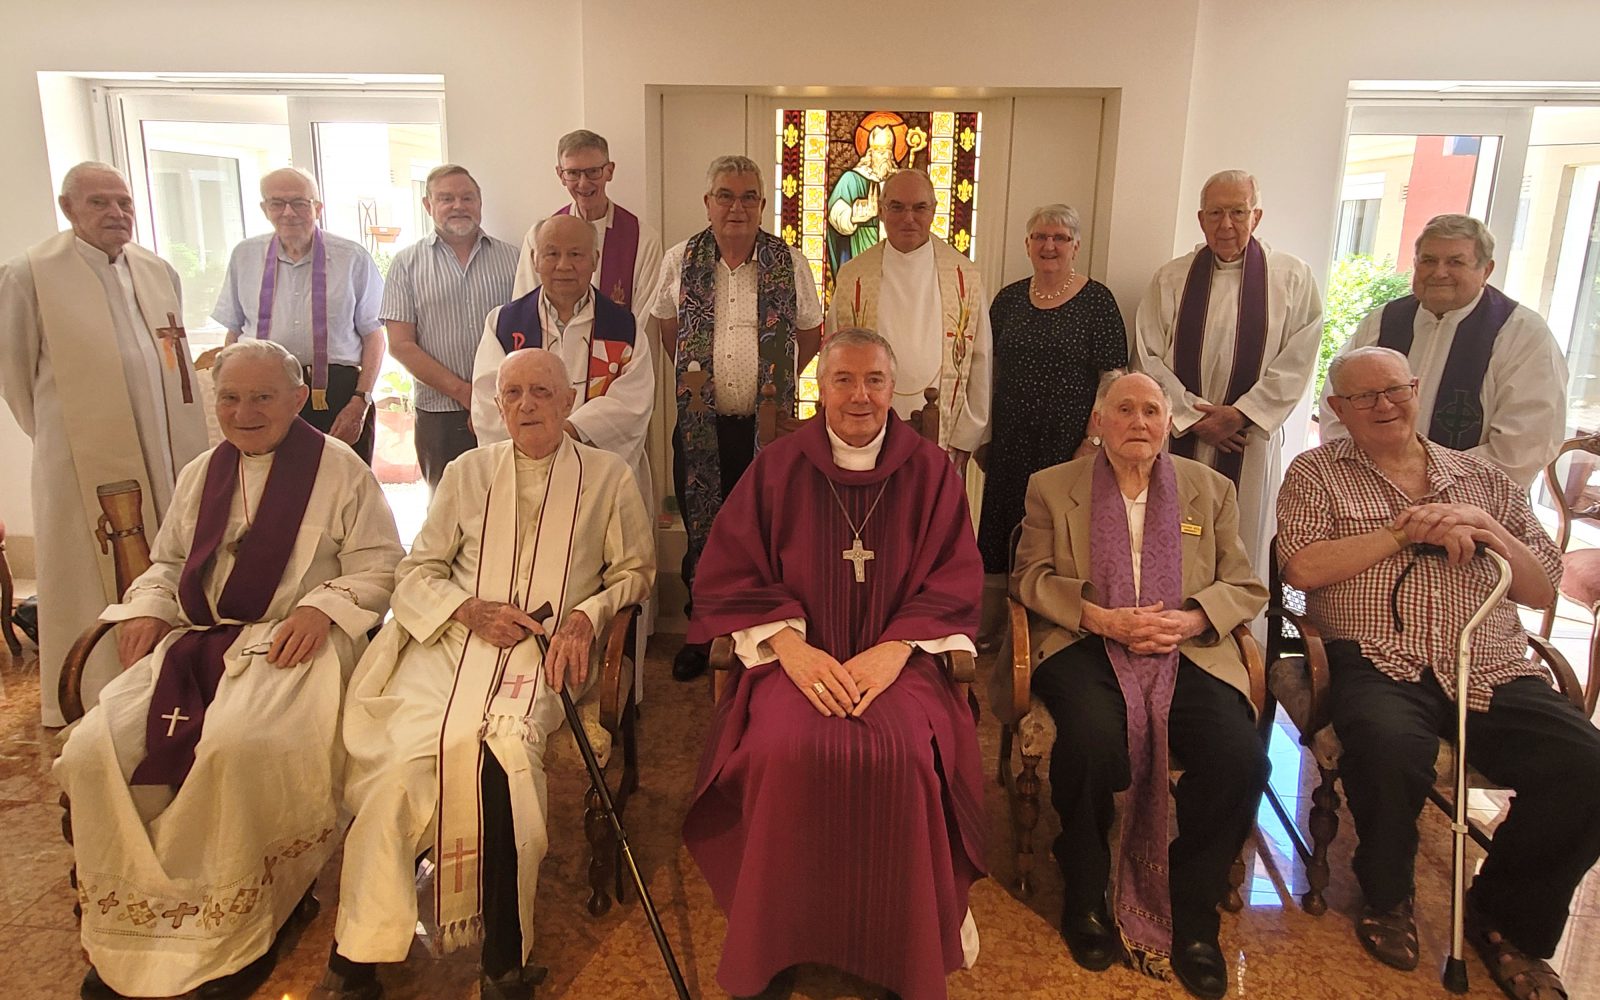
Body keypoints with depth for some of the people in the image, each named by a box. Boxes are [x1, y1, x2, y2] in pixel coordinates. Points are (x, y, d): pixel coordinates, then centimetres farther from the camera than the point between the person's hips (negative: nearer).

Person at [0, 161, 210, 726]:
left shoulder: (158, 271, 10)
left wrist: (188, 438, 13)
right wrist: (56, 435, 4)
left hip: (168, 456, 5)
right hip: (87, 461, -4)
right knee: (93, 580, 6)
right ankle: (84, 701, 20)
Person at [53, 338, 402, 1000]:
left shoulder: (339, 469, 3)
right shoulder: (201, 474, 22)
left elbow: (377, 565, -1)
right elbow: (168, 562, 28)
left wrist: (323, 607, -17)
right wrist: (147, 608, 8)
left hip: (294, 642, -6)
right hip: (198, 640, 6)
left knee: (233, 745, -34)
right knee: (95, 747, -17)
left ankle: (232, 930, -13)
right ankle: (136, 921, 1)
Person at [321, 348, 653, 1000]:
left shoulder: (606, 475, 13)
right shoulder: (468, 472, 18)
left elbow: (635, 570, 17)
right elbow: (417, 572, 15)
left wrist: (587, 615, -3)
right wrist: (473, 610, -5)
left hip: (545, 650, -2)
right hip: (453, 639, 2)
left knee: (498, 753, -32)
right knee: (397, 757, -26)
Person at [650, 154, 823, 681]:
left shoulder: (790, 263, 0)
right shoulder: (680, 260, 3)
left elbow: (810, 334, 11)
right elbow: (667, 328, 16)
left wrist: (778, 382, 7)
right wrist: (691, 379, 10)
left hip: (767, 425, -1)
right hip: (700, 425, 1)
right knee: (700, 529, 10)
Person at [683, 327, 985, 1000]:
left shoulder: (930, 470, 7)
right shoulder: (778, 467, 6)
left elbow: (953, 582, 3)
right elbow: (728, 577, 2)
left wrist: (891, 651, -14)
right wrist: (793, 648, -14)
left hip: (898, 658, 0)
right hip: (797, 655, 0)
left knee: (902, 754, -30)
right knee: (787, 750, -30)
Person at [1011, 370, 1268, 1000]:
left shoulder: (1211, 490, 17)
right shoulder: (1051, 487, 13)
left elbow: (1246, 587, 12)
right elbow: (1031, 577, 5)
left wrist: (1190, 620, -9)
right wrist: (1102, 618, -11)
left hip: (1188, 651, 2)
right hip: (1085, 647, -2)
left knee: (1239, 755, -27)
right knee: (1092, 737, -34)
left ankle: (1191, 914, -2)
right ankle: (1084, 897, -6)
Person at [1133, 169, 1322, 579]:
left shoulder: (1293, 278, 2)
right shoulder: (1170, 279, 4)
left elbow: (1296, 360, -2)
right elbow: (1148, 356, 0)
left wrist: (1242, 415, -10)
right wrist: (1192, 415, -9)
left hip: (1250, 437, -1)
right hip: (1178, 436, 1)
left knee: (1242, 548, 5)